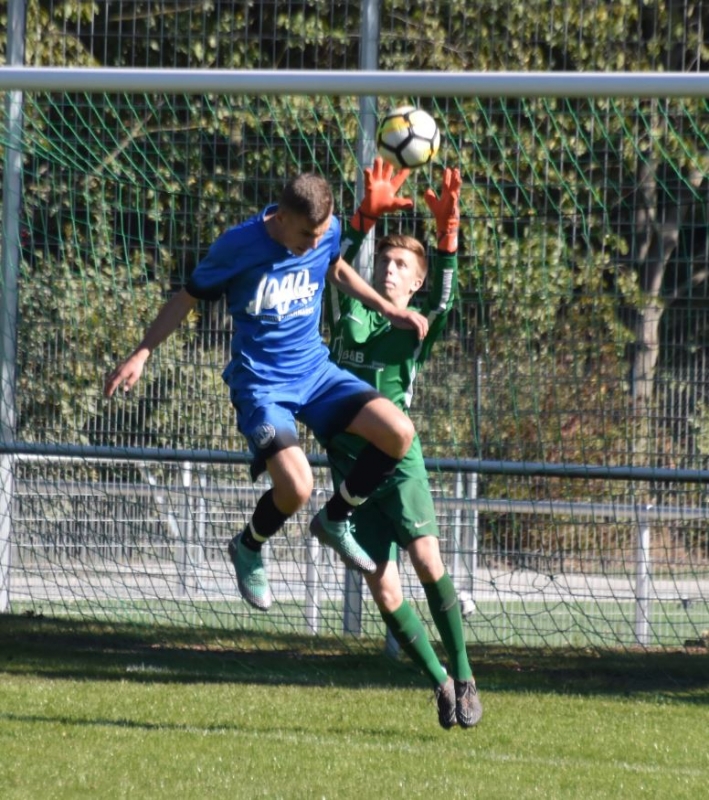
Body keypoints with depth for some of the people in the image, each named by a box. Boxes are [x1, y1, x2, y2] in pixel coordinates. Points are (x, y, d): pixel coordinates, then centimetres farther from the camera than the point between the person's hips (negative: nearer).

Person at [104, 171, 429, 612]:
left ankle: (335, 520, 10)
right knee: (296, 487, -25)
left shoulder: (329, 233, -6)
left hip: (316, 370, 5)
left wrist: (390, 309, 15)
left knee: (399, 432, -16)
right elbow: (187, 298, -4)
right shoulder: (238, 246, -19)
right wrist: (141, 354, -9)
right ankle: (249, 549, 12)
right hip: (261, 385, -5)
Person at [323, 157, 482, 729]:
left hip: (397, 454, -2)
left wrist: (448, 233, -27)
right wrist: (367, 217, -18)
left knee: (426, 559, -20)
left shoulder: (420, 325, 5)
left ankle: (463, 675, -10)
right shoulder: (351, 314, 10)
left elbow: (445, 297, -15)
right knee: (382, 586, -3)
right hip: (349, 459, 2)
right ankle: (440, 683, 8)